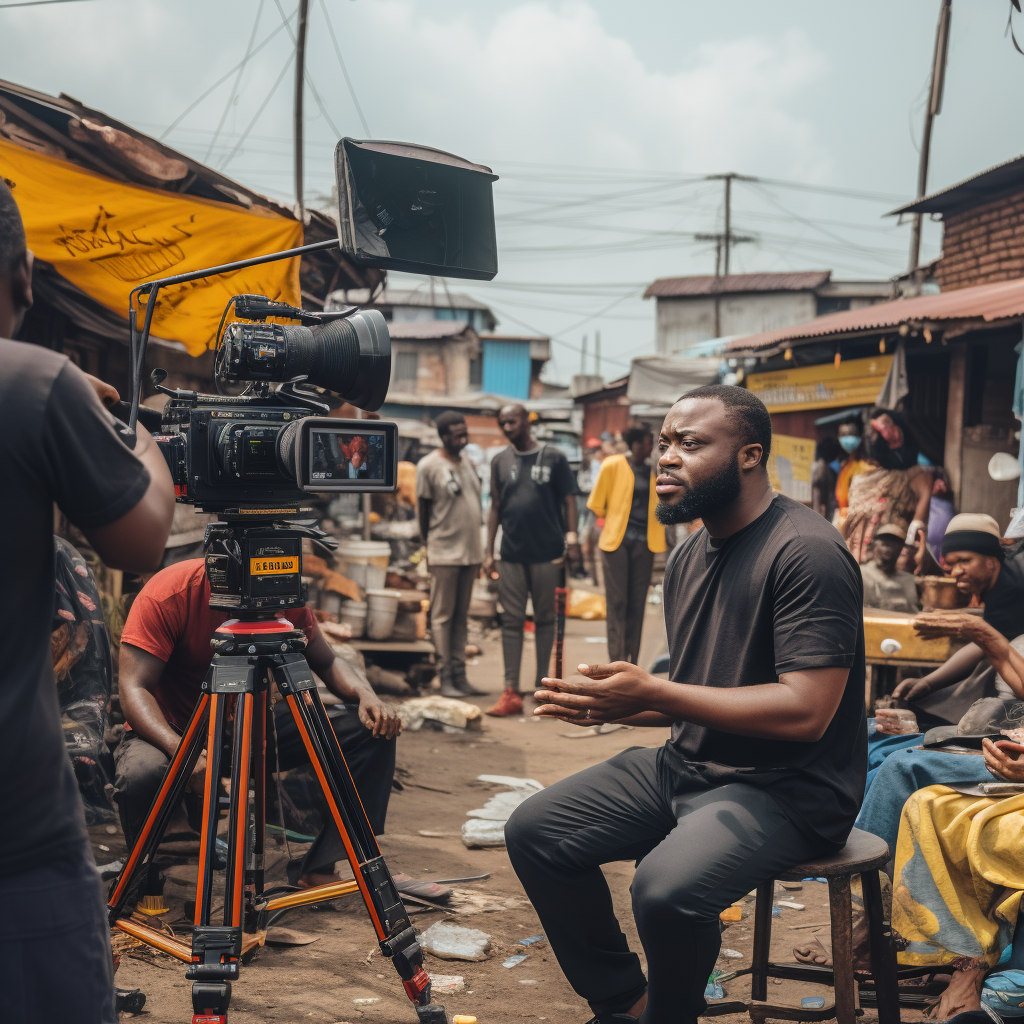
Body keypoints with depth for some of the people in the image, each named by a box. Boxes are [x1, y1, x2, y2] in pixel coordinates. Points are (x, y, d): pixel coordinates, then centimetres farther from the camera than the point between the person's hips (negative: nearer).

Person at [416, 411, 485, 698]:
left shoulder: (468, 463, 13)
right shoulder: (429, 466, -6)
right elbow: (423, 509, -2)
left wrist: (479, 551, 15)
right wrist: (430, 545, 3)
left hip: (470, 551, 6)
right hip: (444, 552, -6)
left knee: (461, 616, 9)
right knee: (442, 615, -2)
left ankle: (459, 675, 13)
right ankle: (445, 677, 2)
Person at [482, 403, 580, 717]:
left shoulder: (553, 457, 2)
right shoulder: (500, 461, 10)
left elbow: (568, 501, 4)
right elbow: (495, 507, 10)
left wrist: (571, 539, -4)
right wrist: (488, 551, 5)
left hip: (547, 553, -2)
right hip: (512, 554, 2)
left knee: (545, 619, 7)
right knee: (512, 621, 1)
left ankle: (542, 684, 17)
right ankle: (511, 693, 1)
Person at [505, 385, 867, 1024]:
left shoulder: (806, 553, -18)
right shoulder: (689, 556, 11)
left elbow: (805, 711, -25)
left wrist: (652, 694, -24)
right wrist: (608, 704, -2)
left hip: (787, 788, -9)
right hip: (689, 766, 9)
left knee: (667, 887, -33)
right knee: (535, 831, -1)